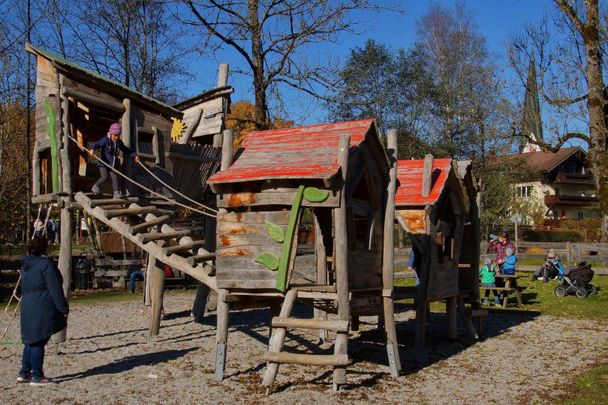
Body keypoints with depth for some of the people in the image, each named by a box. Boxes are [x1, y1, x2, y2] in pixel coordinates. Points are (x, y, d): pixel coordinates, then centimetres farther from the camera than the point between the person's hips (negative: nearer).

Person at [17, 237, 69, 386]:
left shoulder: (26, 265, 13)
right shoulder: (46, 264, -13)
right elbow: (55, 289, -14)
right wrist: (64, 309, -11)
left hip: (27, 309, 8)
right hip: (43, 309, -8)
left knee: (31, 340, 18)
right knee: (38, 341, -2)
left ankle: (24, 372, 20)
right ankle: (36, 376, 3)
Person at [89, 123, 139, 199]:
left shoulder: (119, 142, 5)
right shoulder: (105, 140, -13)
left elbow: (126, 150, 18)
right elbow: (97, 144, -26)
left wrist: (134, 155, 14)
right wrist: (92, 149, -47)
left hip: (112, 164, 5)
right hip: (103, 163, -5)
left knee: (115, 177, -3)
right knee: (104, 177, -13)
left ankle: (116, 192, -2)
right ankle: (95, 186, 12)